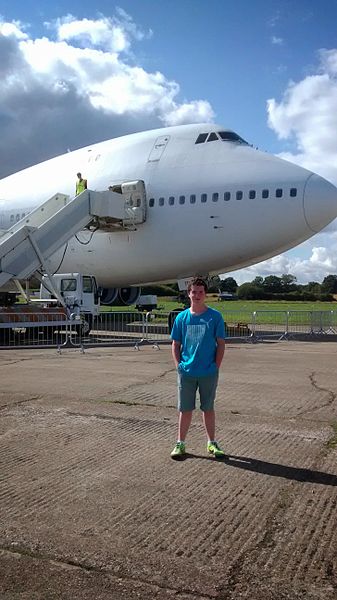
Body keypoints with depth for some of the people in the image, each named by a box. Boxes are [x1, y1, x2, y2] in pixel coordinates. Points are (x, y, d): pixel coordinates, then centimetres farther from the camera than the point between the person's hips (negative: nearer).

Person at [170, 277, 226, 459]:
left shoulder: (215, 316, -2)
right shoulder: (181, 317, 3)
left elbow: (221, 344, 0)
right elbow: (175, 345, 7)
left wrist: (216, 367, -5)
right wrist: (179, 366, -2)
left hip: (209, 373, -1)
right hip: (186, 372, 1)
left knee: (208, 408, 12)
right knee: (185, 409, 9)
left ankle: (212, 443, 25)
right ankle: (180, 443, 21)